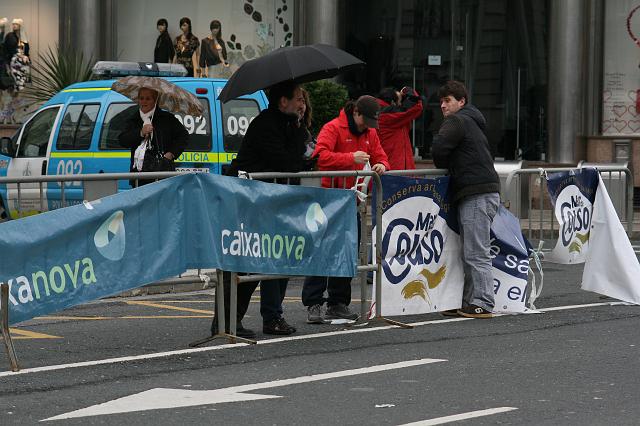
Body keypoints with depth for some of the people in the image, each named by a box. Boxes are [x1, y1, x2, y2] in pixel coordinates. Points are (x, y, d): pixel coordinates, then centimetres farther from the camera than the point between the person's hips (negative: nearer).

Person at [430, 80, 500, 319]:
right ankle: (470, 303, 13)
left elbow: (438, 149, -15)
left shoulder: (457, 121, -5)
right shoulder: (473, 122, 26)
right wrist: (449, 168, 17)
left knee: (476, 253, -10)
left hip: (477, 194, -10)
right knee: (470, 253, 12)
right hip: (482, 192, 10)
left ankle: (482, 304, -11)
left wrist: (443, 168, 4)